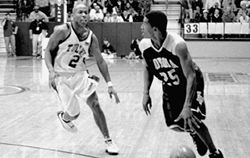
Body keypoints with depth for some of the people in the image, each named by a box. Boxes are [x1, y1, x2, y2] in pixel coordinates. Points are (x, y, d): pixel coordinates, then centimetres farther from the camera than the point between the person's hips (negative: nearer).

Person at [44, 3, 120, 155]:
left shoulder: (91, 37, -7)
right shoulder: (63, 31, -19)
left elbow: (100, 61, 2)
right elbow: (48, 50, -9)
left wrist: (109, 84, -4)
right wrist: (51, 70, -26)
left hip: (81, 74, 3)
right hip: (62, 76, -3)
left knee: (95, 104, -10)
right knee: (74, 113, -5)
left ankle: (108, 141, 2)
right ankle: (64, 116, 34)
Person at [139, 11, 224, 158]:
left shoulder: (178, 45, -36)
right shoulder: (144, 45, -19)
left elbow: (191, 76, -33)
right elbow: (148, 68, 3)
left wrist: (187, 106, -40)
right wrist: (146, 93, -4)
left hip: (190, 83, -5)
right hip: (170, 87, 5)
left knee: (192, 120, -19)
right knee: (174, 125, -2)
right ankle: (194, 134, 34)